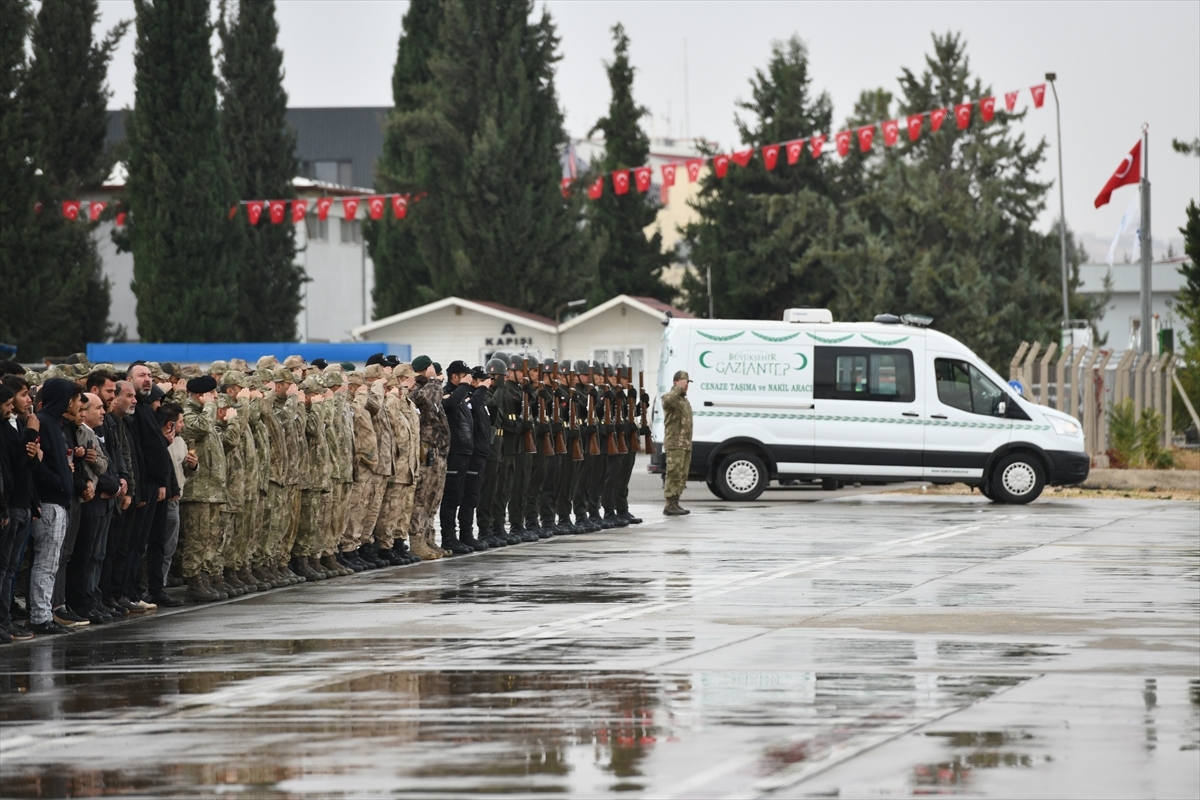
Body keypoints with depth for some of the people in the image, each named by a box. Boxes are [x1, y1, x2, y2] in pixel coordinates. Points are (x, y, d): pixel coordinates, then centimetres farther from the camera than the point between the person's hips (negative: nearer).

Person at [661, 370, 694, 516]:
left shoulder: (684, 400, 24)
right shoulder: (670, 397, -6)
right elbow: (668, 400, -34)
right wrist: (679, 388, -20)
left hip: (686, 444, 9)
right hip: (675, 444, -9)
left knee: (682, 476, 9)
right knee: (674, 474, -13)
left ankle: (675, 504, 13)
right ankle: (670, 505, -15)